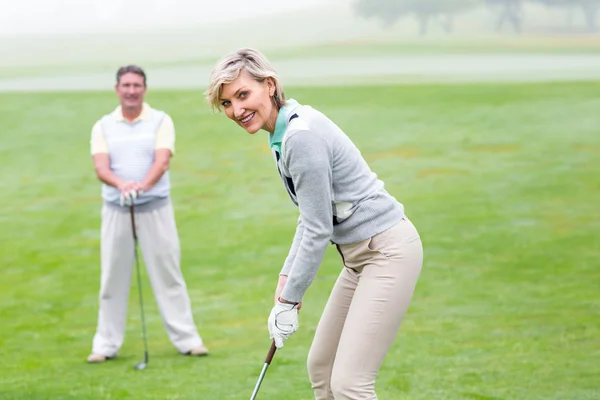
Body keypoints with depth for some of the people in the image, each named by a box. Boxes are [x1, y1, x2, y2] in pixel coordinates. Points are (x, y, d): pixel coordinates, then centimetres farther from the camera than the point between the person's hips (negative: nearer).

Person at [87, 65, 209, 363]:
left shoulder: (160, 121, 1)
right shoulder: (103, 126, 5)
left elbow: (162, 161, -14)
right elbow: (101, 167, -9)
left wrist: (143, 185, -33)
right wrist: (121, 184, -30)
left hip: (155, 207, -1)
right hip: (116, 210, 2)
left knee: (167, 272, 0)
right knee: (113, 277, 4)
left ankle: (186, 338, 6)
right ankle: (106, 344, 11)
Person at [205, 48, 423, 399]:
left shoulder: (302, 136, -21)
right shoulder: (285, 132, 9)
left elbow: (318, 231, -19)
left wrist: (289, 299, -12)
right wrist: (287, 275, 9)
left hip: (388, 251, -11)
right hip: (360, 252, 11)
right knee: (321, 367, 15)